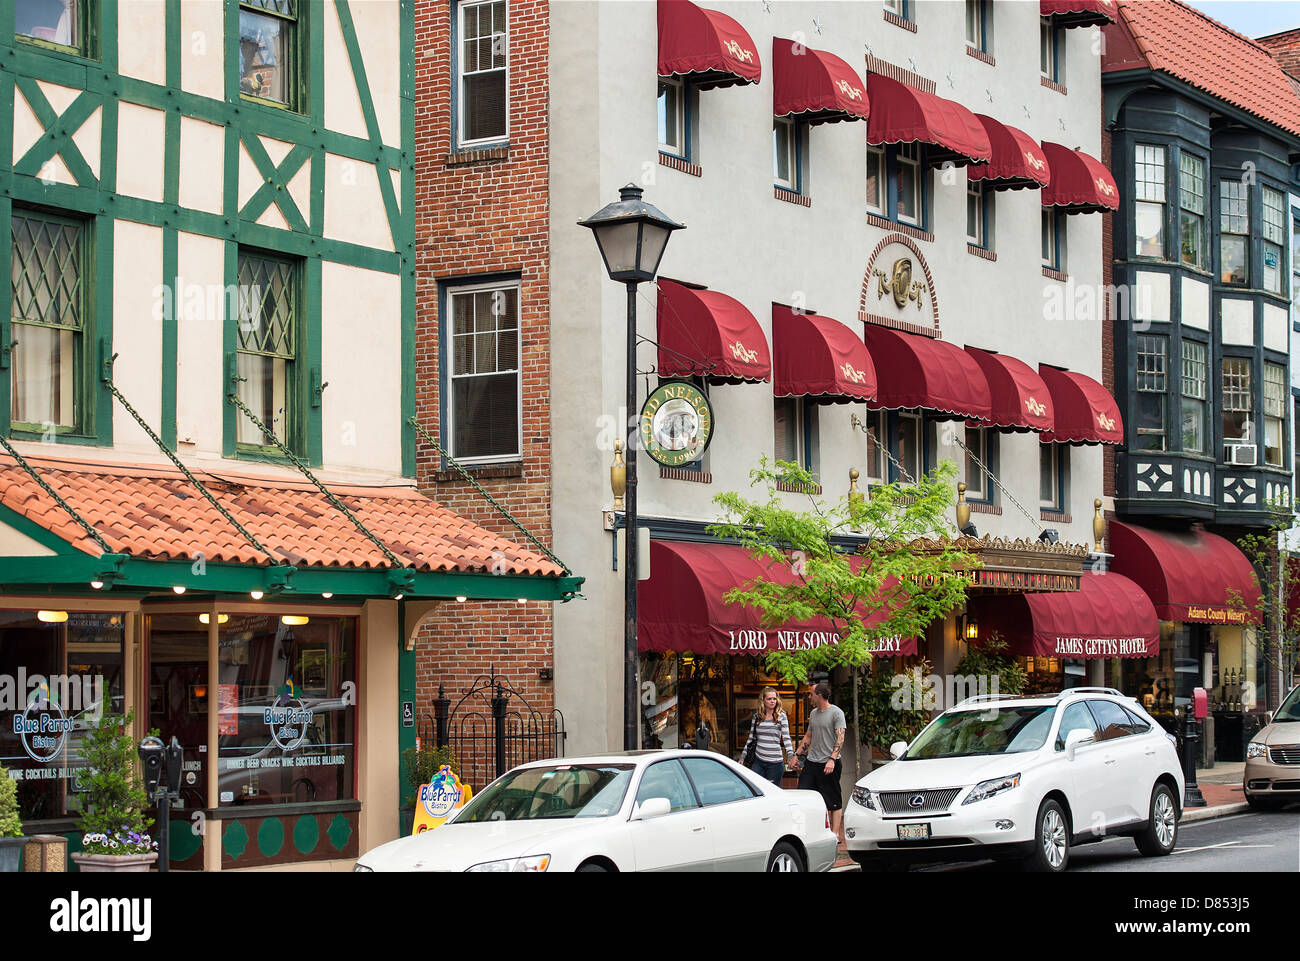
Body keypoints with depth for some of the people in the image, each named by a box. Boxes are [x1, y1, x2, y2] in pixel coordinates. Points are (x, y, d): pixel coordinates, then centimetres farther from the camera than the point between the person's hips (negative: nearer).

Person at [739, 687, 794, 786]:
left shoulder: (781, 716, -1)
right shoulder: (757, 716, 8)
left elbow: (786, 738, -5)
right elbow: (751, 738, 14)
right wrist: (742, 758, 12)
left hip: (775, 762, -3)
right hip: (758, 761, 3)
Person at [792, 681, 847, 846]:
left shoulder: (836, 713, -8)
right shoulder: (813, 713, 15)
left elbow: (840, 738, -15)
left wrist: (832, 759, -25)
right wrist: (797, 754, 20)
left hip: (830, 765, -7)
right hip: (811, 762, 7)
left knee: (834, 802, -1)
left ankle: (836, 834, 4)